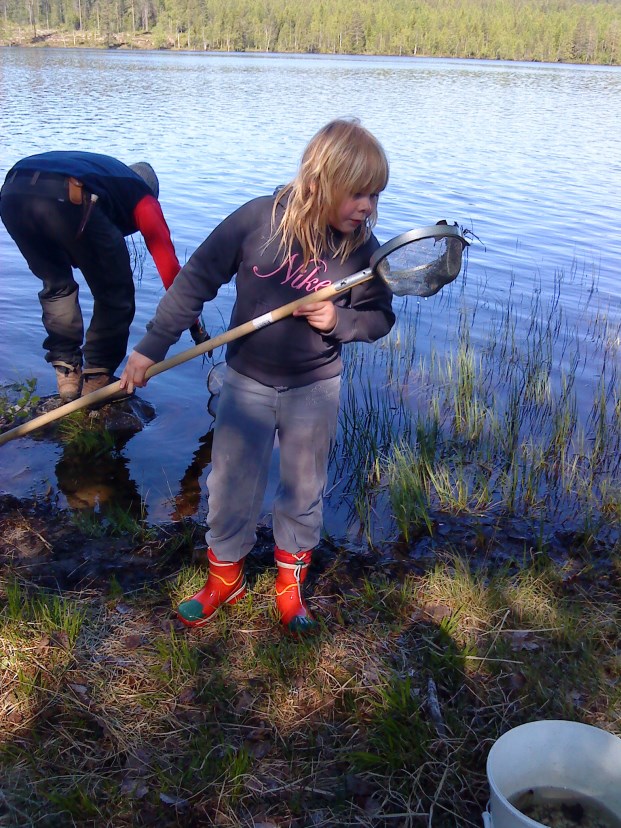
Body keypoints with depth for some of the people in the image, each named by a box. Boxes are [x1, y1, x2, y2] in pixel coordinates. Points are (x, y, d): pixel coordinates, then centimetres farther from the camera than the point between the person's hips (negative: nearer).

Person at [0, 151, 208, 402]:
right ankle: (96, 380, 19)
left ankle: (67, 376, 27)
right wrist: (194, 324, 27)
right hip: (67, 199, -6)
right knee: (115, 294, 14)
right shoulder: (142, 195, 28)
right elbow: (168, 262, 22)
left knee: (56, 285, 28)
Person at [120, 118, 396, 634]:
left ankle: (291, 581, 36)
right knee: (231, 486, 11)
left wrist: (338, 321, -21)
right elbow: (197, 280, -9)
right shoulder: (257, 220, -16)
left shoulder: (361, 248, -11)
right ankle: (225, 577, 35)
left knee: (304, 490, 13)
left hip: (315, 387, 1)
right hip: (247, 382, 0)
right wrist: (152, 346, -10)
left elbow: (380, 318, 1)